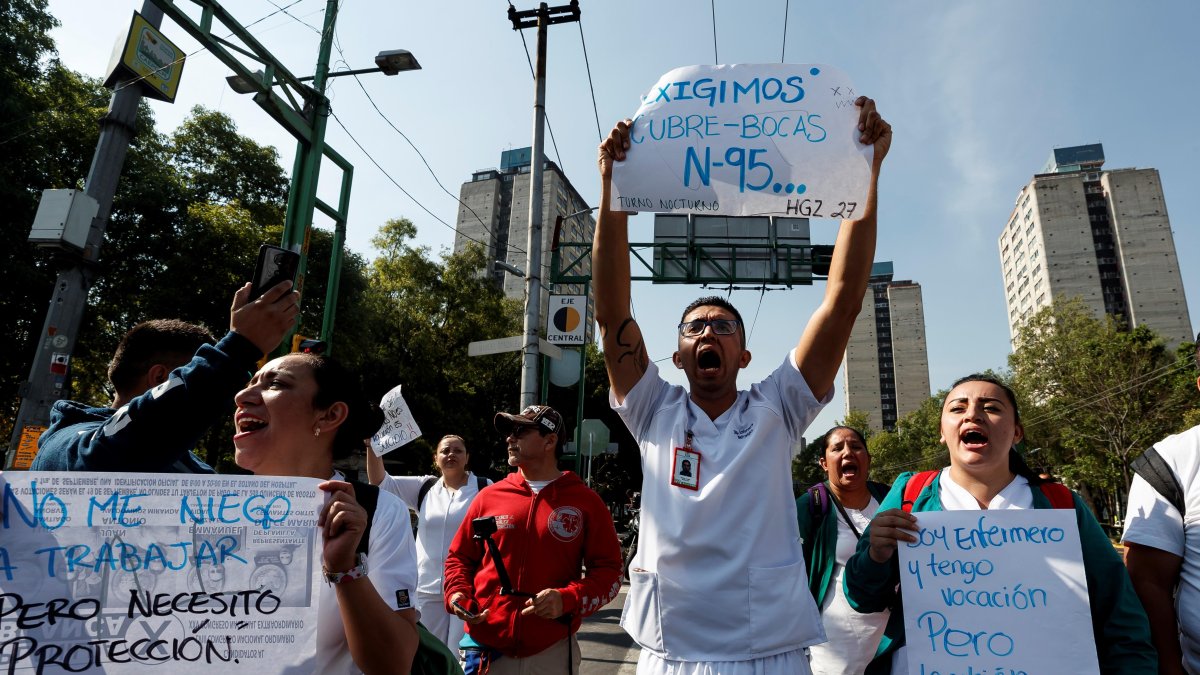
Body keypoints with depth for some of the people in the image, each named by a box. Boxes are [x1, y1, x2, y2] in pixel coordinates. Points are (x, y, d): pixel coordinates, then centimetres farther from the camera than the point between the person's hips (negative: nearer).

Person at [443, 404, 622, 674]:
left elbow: (609, 571, -3)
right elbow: (460, 556, 13)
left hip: (552, 652, -2)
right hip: (486, 647, 2)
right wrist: (456, 593, -5)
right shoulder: (489, 497, 4)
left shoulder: (586, 502, -3)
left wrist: (568, 600, -17)